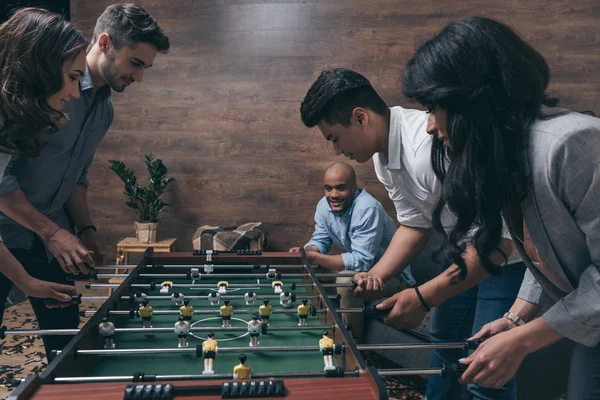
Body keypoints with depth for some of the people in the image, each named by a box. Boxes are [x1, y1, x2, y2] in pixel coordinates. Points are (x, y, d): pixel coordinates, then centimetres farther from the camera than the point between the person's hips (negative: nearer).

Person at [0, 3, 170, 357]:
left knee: (67, 341, 8)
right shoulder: (45, 80, -19)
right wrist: (52, 233, -20)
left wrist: (86, 231, 4)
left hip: (50, 239, 7)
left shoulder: (105, 111, 7)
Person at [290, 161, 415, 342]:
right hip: (362, 267, 8)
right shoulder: (324, 205, -6)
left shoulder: (368, 209, -29)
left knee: (347, 281, -31)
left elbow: (361, 261, -32)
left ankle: (351, 342, -11)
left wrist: (314, 257, -36)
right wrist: (306, 251, -21)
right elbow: (320, 241, 3)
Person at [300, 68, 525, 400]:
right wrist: (375, 276, -9)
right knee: (445, 340, 19)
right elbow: (415, 224, 4)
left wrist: (423, 297, -29)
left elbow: (496, 243, -32)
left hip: (508, 251, -8)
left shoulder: (432, 148, -35)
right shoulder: (382, 154, -4)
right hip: (467, 246, 9)